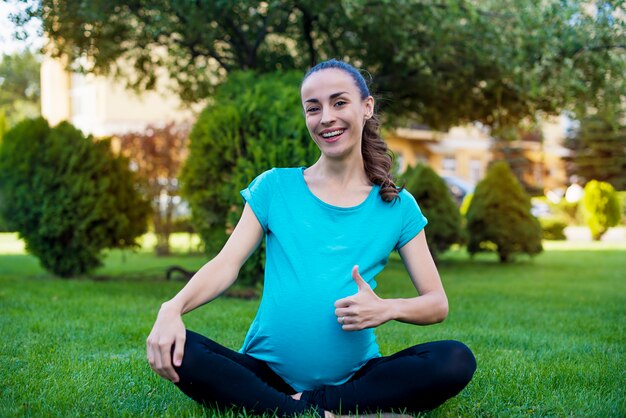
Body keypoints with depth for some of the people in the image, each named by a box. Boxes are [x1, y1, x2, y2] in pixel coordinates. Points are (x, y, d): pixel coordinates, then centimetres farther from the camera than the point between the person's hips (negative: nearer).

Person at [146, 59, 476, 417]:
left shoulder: (398, 206, 7)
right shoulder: (274, 187, 8)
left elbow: (437, 304, 6)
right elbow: (227, 263, -2)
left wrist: (387, 309, -17)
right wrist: (173, 308, -22)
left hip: (354, 376, 0)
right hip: (267, 373, 0)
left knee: (457, 361, -24)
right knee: (178, 350, -27)